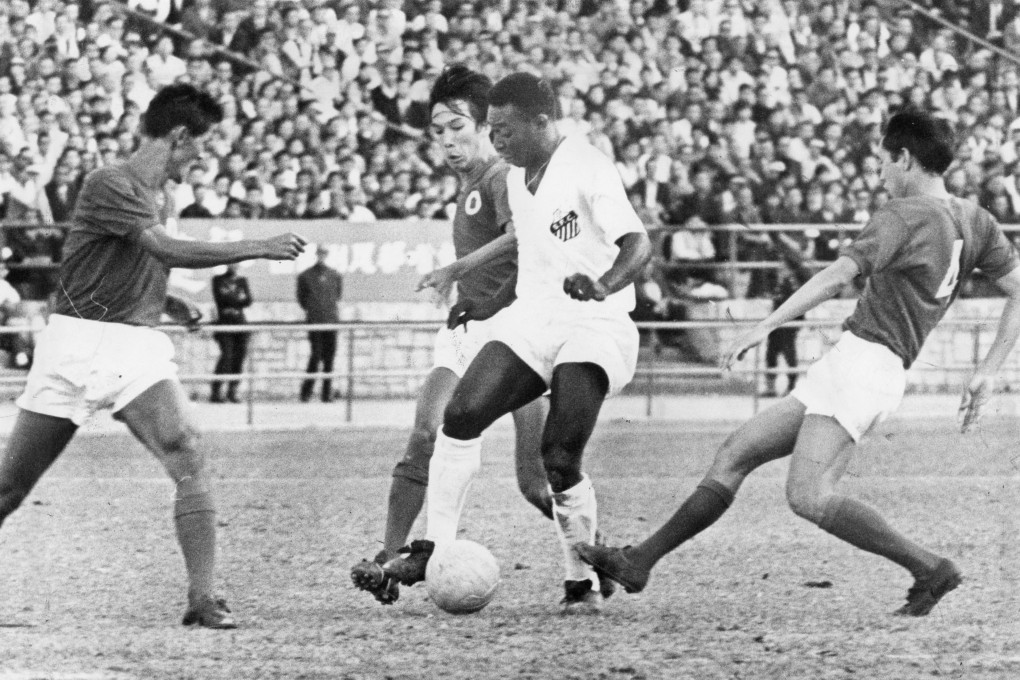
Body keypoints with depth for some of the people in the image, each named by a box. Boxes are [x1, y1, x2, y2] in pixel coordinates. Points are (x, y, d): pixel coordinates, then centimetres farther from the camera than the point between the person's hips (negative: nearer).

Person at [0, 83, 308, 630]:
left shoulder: (158, 194, 15)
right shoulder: (110, 184, -13)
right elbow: (169, 250, -24)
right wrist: (258, 249, -22)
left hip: (137, 352, 7)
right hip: (78, 343, -7)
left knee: (191, 466, -13)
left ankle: (202, 599, -14)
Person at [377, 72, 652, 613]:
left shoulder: (587, 170, -12)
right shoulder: (516, 179, 15)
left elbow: (637, 244, -23)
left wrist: (603, 287, -42)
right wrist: (491, 306, 23)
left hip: (593, 326, -7)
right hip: (531, 320, 7)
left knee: (559, 459, -17)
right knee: (462, 415, -14)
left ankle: (583, 583, 1)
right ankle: (433, 549, -9)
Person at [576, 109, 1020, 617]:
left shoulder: (904, 215, -10)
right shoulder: (975, 222, 13)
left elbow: (837, 276, -20)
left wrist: (764, 328, -22)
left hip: (861, 360, -10)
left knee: (809, 496, -21)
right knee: (736, 453, 11)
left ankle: (929, 569, -18)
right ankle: (640, 561, 12)